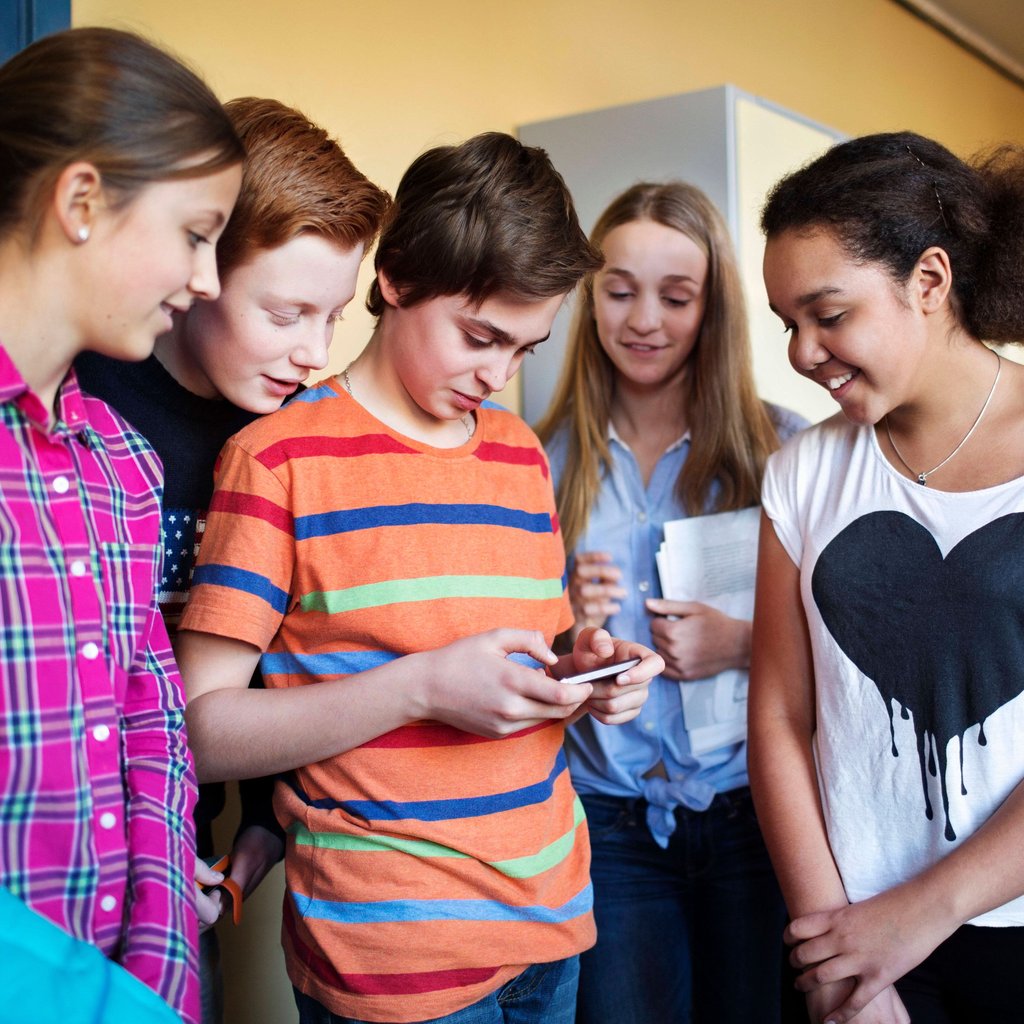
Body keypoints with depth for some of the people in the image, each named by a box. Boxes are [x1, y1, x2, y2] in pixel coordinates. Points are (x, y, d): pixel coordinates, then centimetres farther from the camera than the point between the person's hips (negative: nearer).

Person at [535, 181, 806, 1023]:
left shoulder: (783, 449, -3)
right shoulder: (547, 460, 3)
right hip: (609, 825, 1)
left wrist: (743, 645, -17)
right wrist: (563, 624, -13)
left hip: (753, 812, -1)